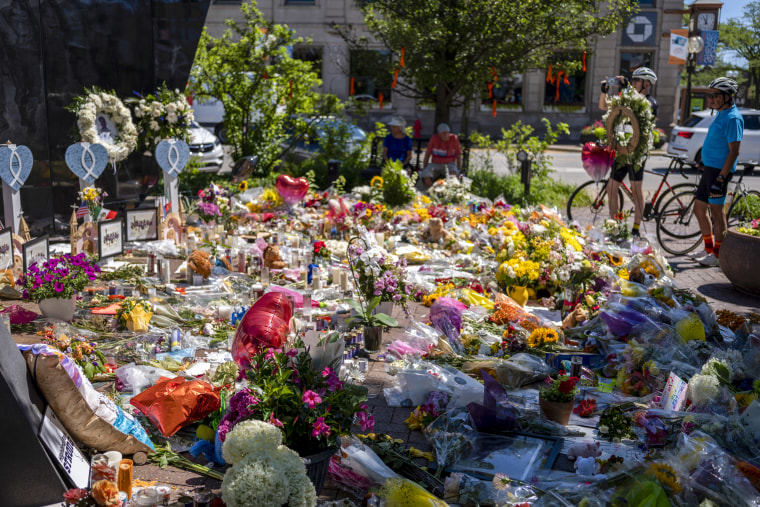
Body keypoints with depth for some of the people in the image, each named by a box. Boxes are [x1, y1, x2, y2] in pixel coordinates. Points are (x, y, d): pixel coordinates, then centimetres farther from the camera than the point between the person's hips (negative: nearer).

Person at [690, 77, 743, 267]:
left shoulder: (733, 118, -15)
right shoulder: (721, 115, 15)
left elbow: (734, 152, -20)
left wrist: (720, 178, -24)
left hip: (719, 170, -10)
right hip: (709, 168, 10)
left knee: (717, 212, -3)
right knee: (699, 209, 14)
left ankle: (718, 255, 6)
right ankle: (709, 249, 26)